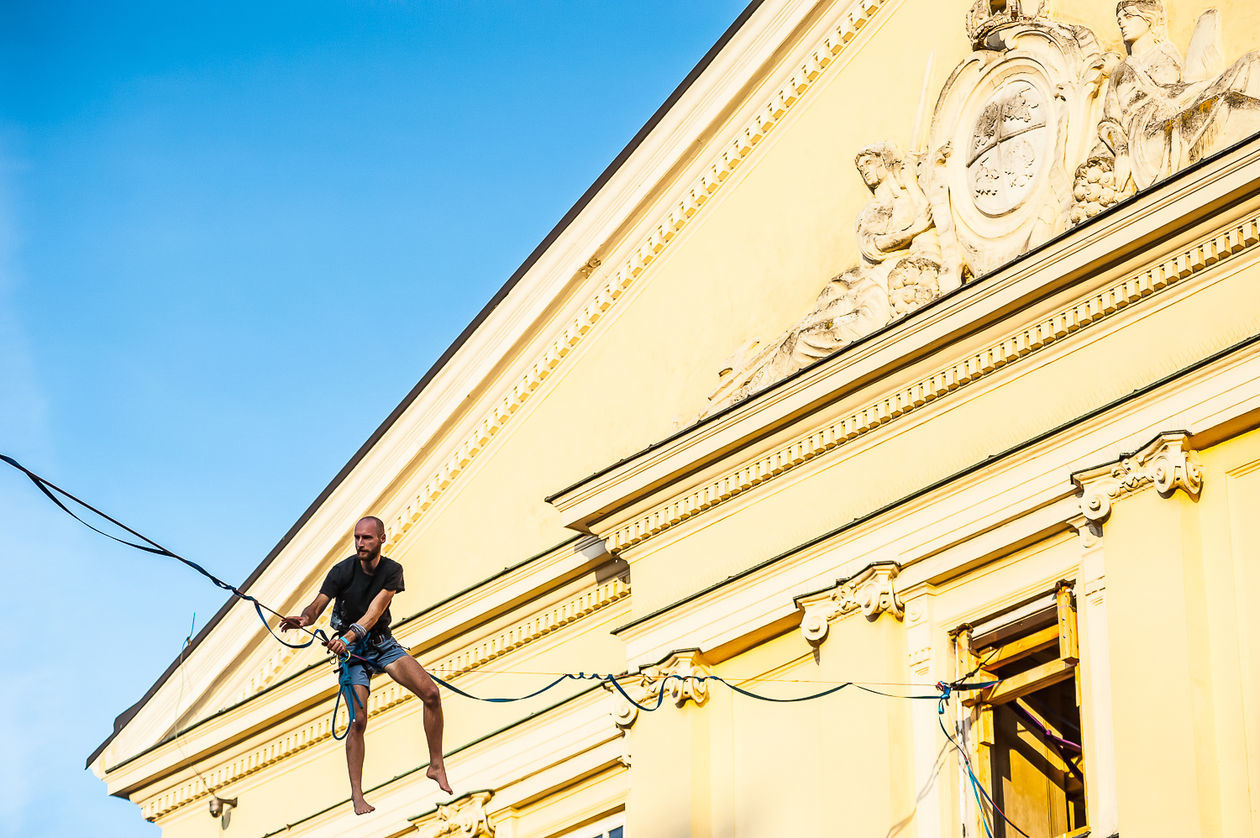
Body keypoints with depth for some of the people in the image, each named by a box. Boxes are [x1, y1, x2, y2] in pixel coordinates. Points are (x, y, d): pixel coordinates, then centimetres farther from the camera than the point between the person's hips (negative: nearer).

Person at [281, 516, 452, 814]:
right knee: (358, 719, -15)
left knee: (431, 693, -14)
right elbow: (317, 606, -22)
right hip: (352, 651, -2)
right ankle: (357, 794, -7)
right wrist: (304, 618, -47)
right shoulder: (342, 571, -15)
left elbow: (375, 610, -25)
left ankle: (437, 767, 0)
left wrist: (350, 635, -42)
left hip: (383, 643, 2)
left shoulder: (392, 571, -11)